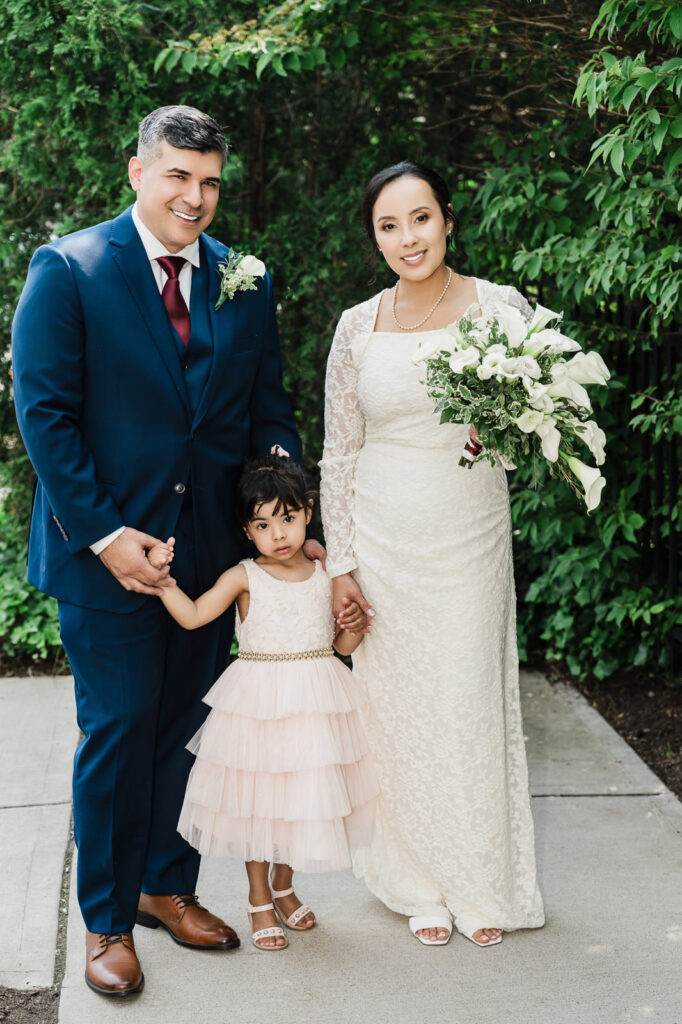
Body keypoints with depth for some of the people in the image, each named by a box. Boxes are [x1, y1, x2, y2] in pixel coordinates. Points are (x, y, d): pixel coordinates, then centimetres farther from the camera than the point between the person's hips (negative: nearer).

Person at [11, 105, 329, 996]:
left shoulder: (245, 285, 8)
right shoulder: (67, 270, -5)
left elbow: (268, 413, 10)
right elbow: (43, 411, -9)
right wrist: (104, 533, -15)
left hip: (212, 548, 4)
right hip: (107, 549, -4)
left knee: (187, 729, 13)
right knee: (119, 731, 3)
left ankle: (167, 887, 33)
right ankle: (106, 921, 20)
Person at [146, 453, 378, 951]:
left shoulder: (325, 574, 4)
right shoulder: (244, 578, -6)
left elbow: (341, 645, 10)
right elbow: (192, 615, -13)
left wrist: (355, 627, -10)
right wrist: (162, 575, -23)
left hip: (317, 700, 3)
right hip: (260, 699, -3)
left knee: (305, 795, 13)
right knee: (258, 800, 6)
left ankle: (283, 886, 36)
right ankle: (259, 899, 24)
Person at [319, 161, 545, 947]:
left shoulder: (502, 307, -2)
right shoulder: (359, 327, 2)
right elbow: (340, 454, 5)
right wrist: (340, 563, 1)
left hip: (470, 540, -1)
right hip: (384, 542, 1)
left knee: (472, 700, 4)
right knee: (397, 706, 7)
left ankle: (482, 884, 24)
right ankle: (422, 886, 25)